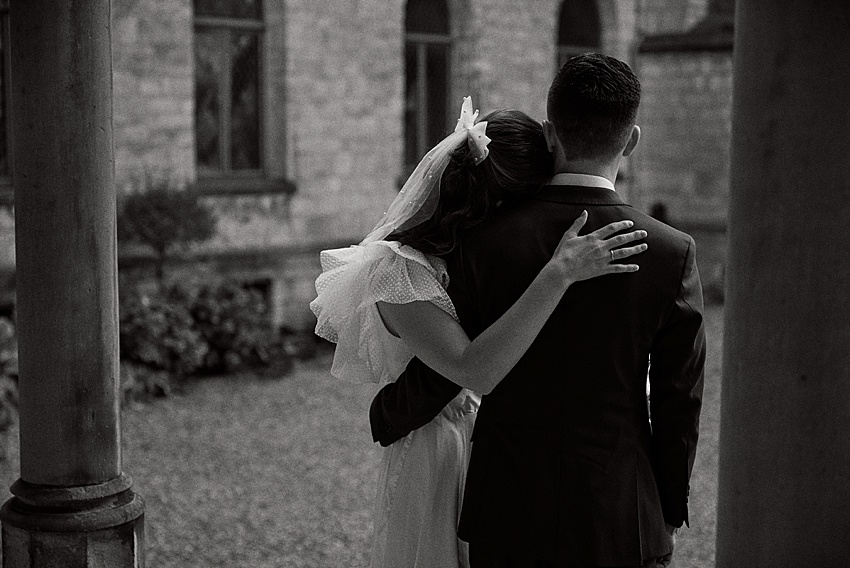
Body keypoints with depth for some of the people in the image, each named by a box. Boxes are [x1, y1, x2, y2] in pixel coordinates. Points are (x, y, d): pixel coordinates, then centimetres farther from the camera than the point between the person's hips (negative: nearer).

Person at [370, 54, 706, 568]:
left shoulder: (483, 241, -10)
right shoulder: (671, 254, -11)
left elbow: (441, 372, -3)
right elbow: (680, 403, -5)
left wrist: (385, 419, 18)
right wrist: (670, 512, 10)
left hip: (505, 518, 1)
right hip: (619, 524, -1)